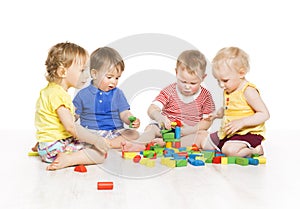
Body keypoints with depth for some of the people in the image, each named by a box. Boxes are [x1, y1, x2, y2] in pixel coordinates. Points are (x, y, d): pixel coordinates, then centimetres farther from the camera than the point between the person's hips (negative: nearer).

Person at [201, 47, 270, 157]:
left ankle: (255, 150, -7)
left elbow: (264, 114, -22)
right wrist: (219, 113, 4)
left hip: (248, 133, -10)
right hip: (227, 133, 10)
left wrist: (242, 122, -29)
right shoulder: (228, 91, 8)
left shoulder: (248, 91, -19)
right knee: (204, 143, 14)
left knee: (229, 150, -34)